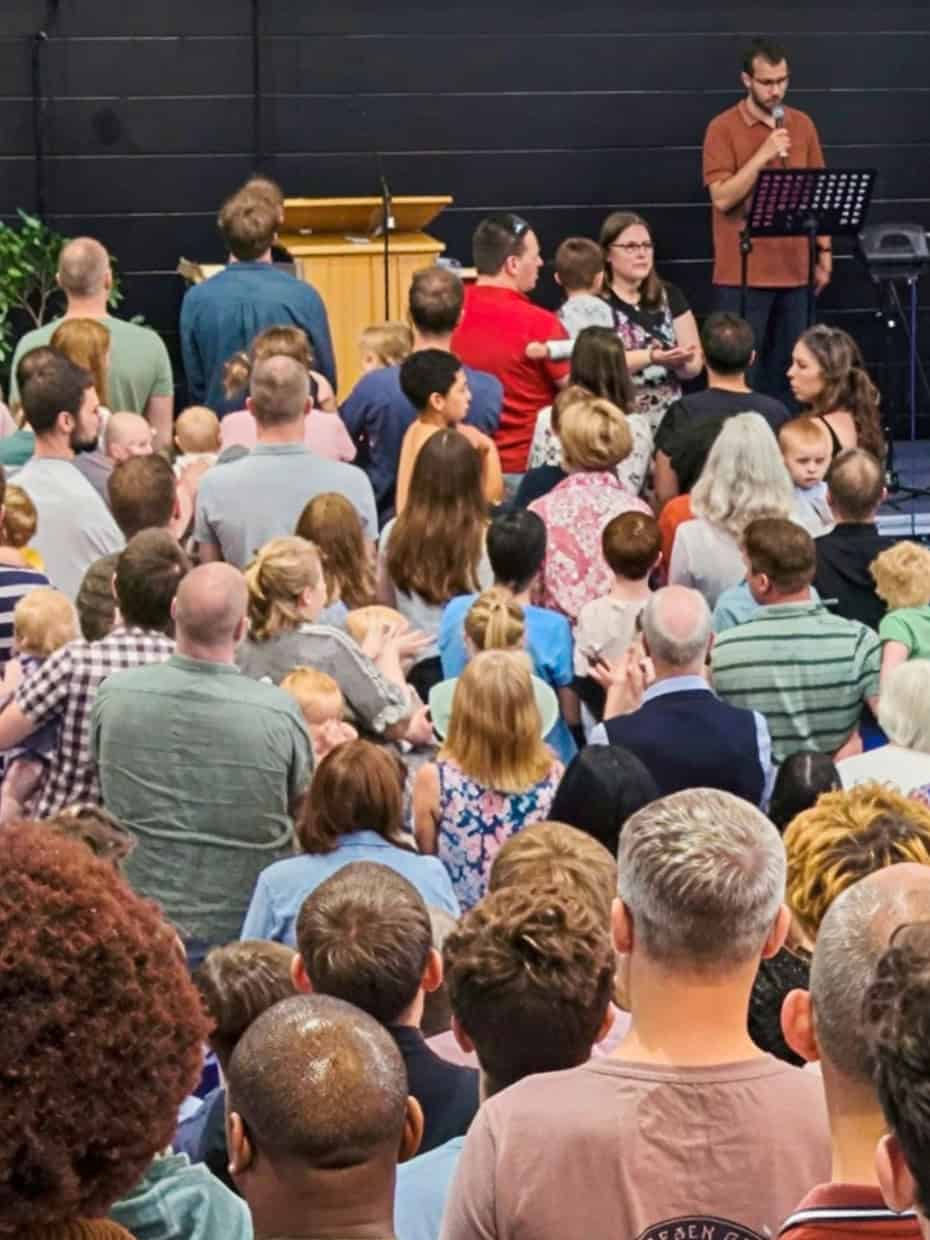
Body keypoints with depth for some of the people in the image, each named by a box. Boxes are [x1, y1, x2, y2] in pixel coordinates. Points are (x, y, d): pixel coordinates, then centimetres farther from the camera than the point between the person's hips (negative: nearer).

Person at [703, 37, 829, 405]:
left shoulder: (802, 124, 9)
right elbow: (722, 198, -13)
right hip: (742, 273, -4)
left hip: (793, 270, 4)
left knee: (786, 369, 6)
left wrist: (824, 253, 10)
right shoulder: (723, 128, -5)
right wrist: (763, 155, -19)